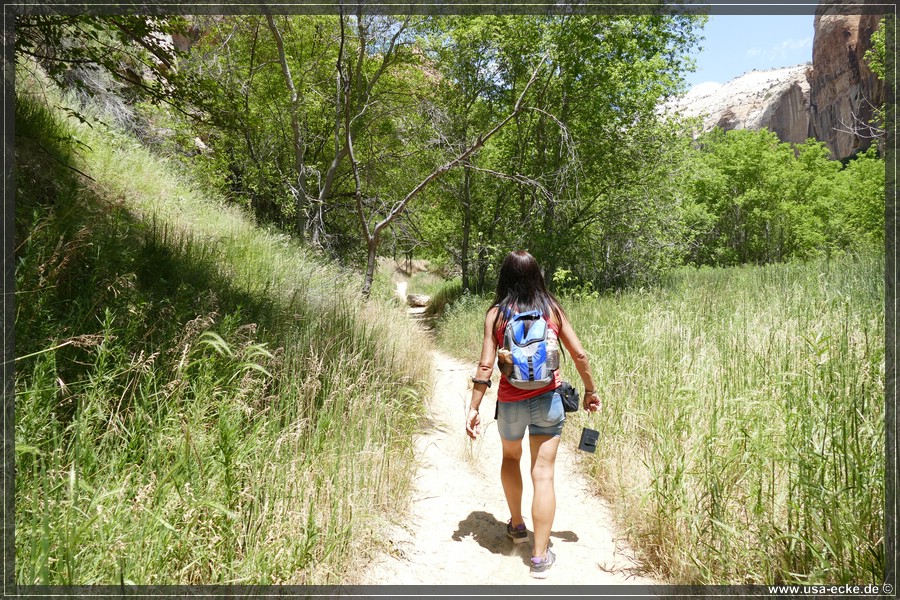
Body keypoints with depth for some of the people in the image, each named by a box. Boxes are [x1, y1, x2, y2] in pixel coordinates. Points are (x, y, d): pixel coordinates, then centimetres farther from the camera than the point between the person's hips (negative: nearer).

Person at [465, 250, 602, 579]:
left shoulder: (497, 313, -5)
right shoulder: (552, 308, -1)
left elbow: (486, 365, -9)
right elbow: (579, 354, 1)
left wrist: (474, 408, -3)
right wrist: (590, 390, 14)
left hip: (511, 402, 0)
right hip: (547, 400, 0)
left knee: (510, 457, 27)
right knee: (543, 474, 5)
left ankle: (517, 525, 38)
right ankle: (540, 556, 10)